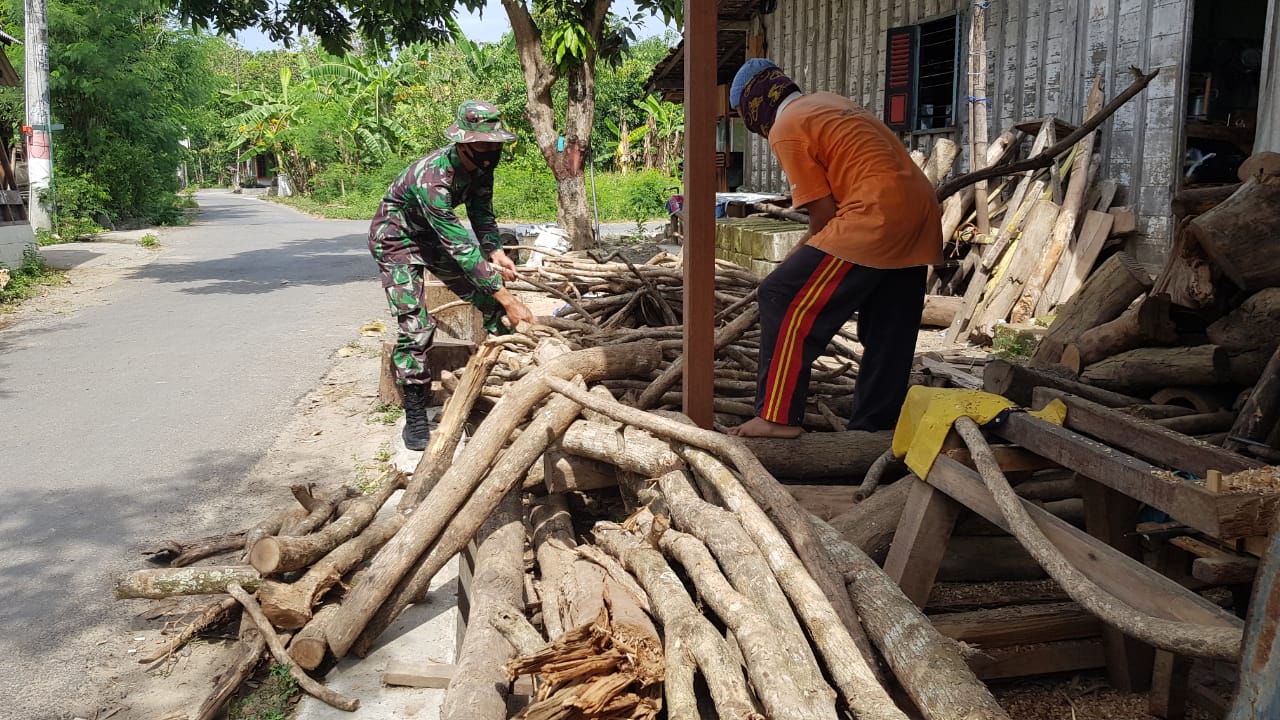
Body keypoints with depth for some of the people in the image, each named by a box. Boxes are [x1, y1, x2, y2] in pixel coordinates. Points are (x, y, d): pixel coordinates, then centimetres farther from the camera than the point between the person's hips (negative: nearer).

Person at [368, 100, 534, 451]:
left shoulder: (481, 166, -16)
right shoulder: (431, 178, -38)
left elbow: (482, 213, -3)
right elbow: (460, 247, -40)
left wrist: (494, 251, -25)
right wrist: (508, 300, -40)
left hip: (435, 234, 7)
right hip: (397, 238, -7)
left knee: (490, 300, -2)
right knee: (415, 326, -16)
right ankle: (415, 415, -4)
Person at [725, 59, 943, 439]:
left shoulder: (785, 129, -2)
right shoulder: (828, 102, 24)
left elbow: (824, 212, -6)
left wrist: (799, 256, 12)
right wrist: (806, 251, 19)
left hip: (877, 218, -9)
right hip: (921, 214, 10)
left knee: (784, 299, -4)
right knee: (888, 331, 15)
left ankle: (778, 416, -3)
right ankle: (873, 426, 23)